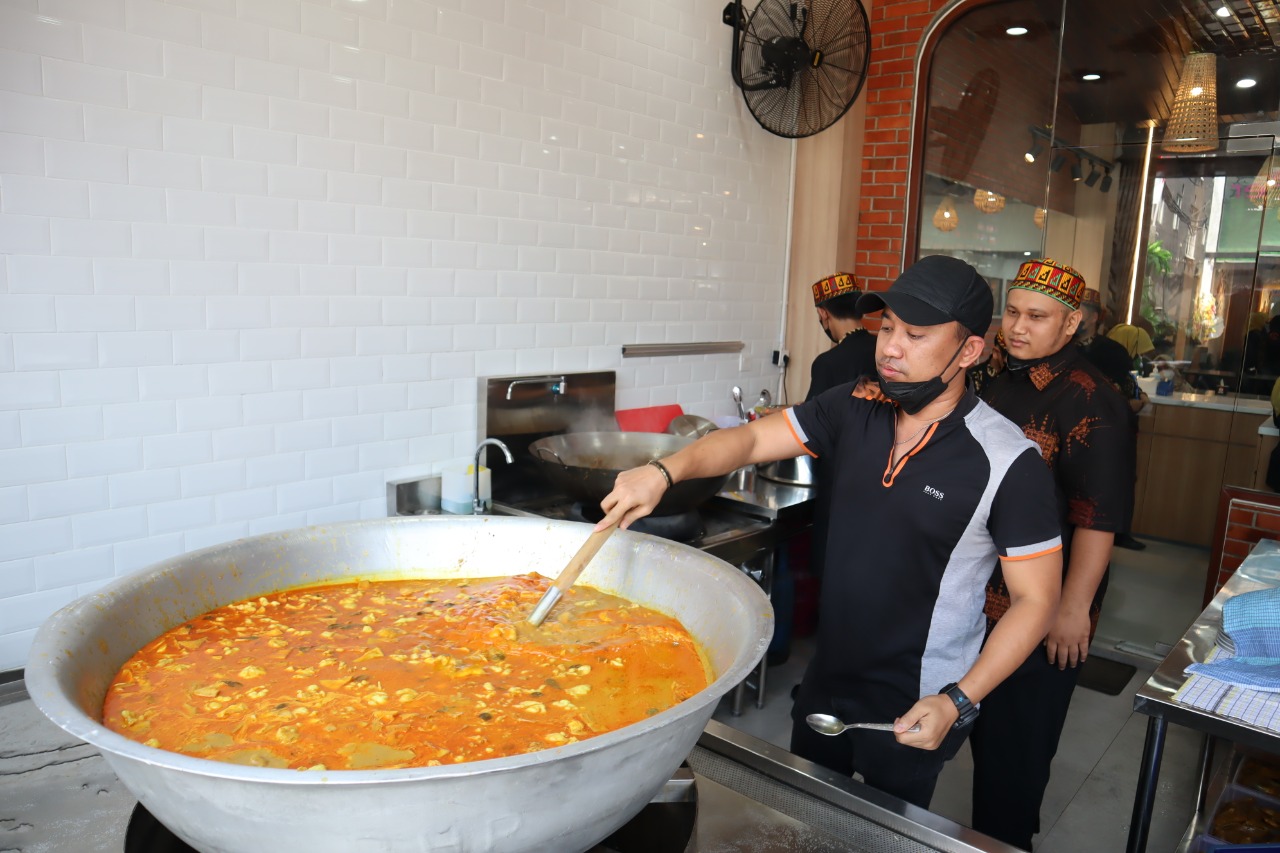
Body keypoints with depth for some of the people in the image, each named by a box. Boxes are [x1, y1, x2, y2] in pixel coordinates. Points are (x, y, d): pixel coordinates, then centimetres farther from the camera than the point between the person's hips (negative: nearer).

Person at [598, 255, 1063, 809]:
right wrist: (665, 471, -23)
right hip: (826, 680, 5)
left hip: (915, 710, -5)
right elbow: (752, 439, -5)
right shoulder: (855, 409, -7)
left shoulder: (1009, 462, -20)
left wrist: (958, 702, -20)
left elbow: (1035, 599, -14)